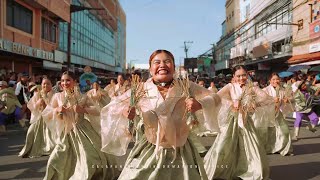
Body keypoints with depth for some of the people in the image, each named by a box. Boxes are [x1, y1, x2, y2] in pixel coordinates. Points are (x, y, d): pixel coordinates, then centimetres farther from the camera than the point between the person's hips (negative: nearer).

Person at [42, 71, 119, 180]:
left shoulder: (82, 96, -2)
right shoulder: (57, 96, 0)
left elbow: (96, 111, -4)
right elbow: (46, 114, 4)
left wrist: (84, 110, -19)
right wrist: (57, 110, -14)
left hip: (83, 131, -1)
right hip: (66, 132, 1)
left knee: (89, 158, 1)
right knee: (56, 160, -2)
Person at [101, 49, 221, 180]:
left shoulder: (186, 87, -8)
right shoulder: (141, 90, -9)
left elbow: (215, 99, -2)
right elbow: (111, 108, -5)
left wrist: (200, 104, -24)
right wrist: (124, 111, -29)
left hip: (181, 152, 1)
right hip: (149, 152, 0)